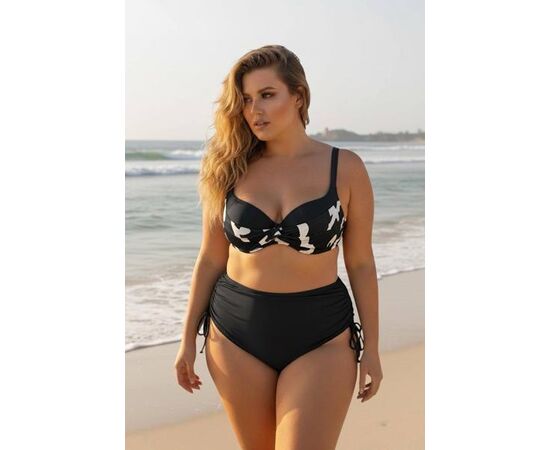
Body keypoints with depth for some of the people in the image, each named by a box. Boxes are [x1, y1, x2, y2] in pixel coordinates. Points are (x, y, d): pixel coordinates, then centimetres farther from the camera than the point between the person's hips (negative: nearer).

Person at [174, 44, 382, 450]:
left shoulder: (345, 168, -5)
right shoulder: (231, 171, 0)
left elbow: (361, 263, 0)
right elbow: (210, 260, 5)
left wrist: (371, 348, 3)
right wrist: (188, 339, 7)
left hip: (321, 339, -2)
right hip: (236, 334, 2)